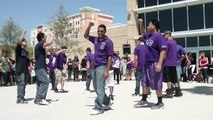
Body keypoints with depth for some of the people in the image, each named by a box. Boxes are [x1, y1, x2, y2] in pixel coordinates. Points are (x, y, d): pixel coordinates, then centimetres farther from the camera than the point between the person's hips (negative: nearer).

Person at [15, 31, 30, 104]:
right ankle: (20, 99, -14)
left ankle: (22, 98, 18)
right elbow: (19, 42, -19)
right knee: (21, 84, -14)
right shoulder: (18, 49, 0)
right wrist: (23, 34, -13)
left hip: (25, 70, 8)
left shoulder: (26, 52, 22)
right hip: (20, 70, -8)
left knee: (24, 84, 11)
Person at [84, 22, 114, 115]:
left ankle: (99, 108, 3)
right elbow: (86, 36, 23)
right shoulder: (96, 39, 11)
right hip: (95, 66, 8)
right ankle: (107, 102, 31)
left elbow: (110, 57, -12)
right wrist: (89, 26, 6)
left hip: (102, 67, -8)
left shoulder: (108, 42, -9)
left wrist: (107, 71, -18)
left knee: (100, 89, -5)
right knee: (97, 88, 15)